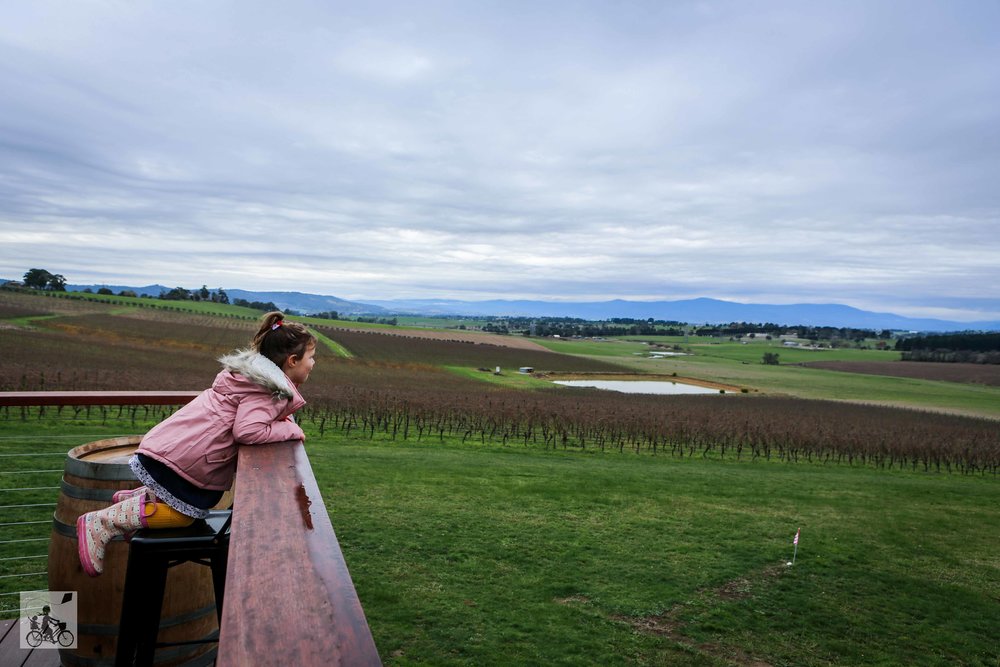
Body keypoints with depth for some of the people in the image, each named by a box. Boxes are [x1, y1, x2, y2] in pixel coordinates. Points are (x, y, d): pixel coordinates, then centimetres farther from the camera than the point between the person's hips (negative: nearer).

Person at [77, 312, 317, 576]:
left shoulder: (253, 371, 13)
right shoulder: (266, 390, -19)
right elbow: (247, 431, -30)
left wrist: (286, 421, 1)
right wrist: (291, 430, -18)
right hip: (183, 454, -10)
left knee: (205, 498, 22)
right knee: (184, 512, -1)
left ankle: (133, 499, 25)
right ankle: (100, 524, 3)